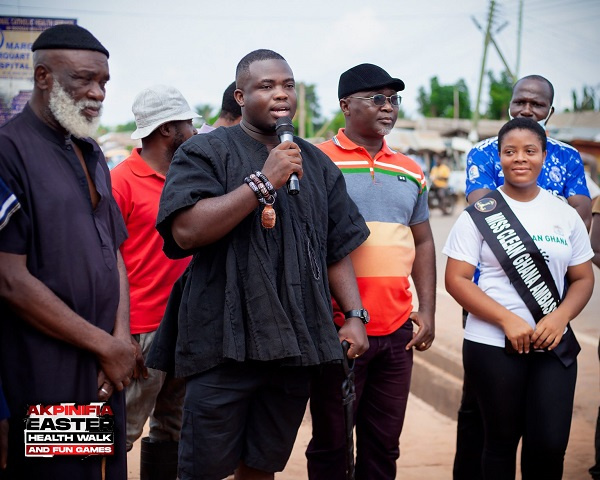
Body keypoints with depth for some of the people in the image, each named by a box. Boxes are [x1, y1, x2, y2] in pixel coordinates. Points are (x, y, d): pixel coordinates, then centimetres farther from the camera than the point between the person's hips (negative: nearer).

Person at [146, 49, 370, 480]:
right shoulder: (205, 152, -2)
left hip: (296, 346, 5)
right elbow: (186, 231, -18)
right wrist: (265, 181, -17)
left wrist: (355, 315, 4)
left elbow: (337, 250, 16)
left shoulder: (318, 165, 15)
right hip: (226, 343, -4)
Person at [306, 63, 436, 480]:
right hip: (337, 330, -5)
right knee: (331, 442, 7)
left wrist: (427, 310, 8)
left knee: (384, 444, 13)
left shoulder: (410, 172, 13)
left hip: (397, 332, 5)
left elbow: (423, 243, 17)